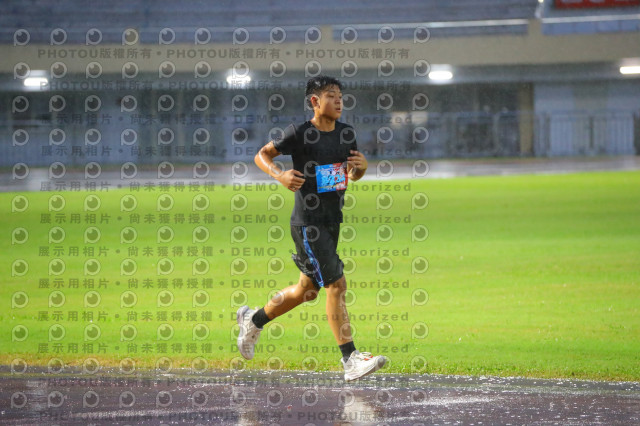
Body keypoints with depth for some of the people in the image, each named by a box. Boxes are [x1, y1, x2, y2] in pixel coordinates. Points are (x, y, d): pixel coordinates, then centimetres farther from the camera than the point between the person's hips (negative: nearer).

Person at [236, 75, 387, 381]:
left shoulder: (346, 133, 6)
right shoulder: (299, 133, -12)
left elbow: (352, 176, 16)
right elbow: (262, 155, -3)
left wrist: (361, 167, -7)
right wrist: (280, 175, -23)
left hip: (332, 221, 8)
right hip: (307, 222, -8)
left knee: (308, 290, 17)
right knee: (336, 284, -14)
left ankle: (253, 320, 39)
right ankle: (350, 361, -13)